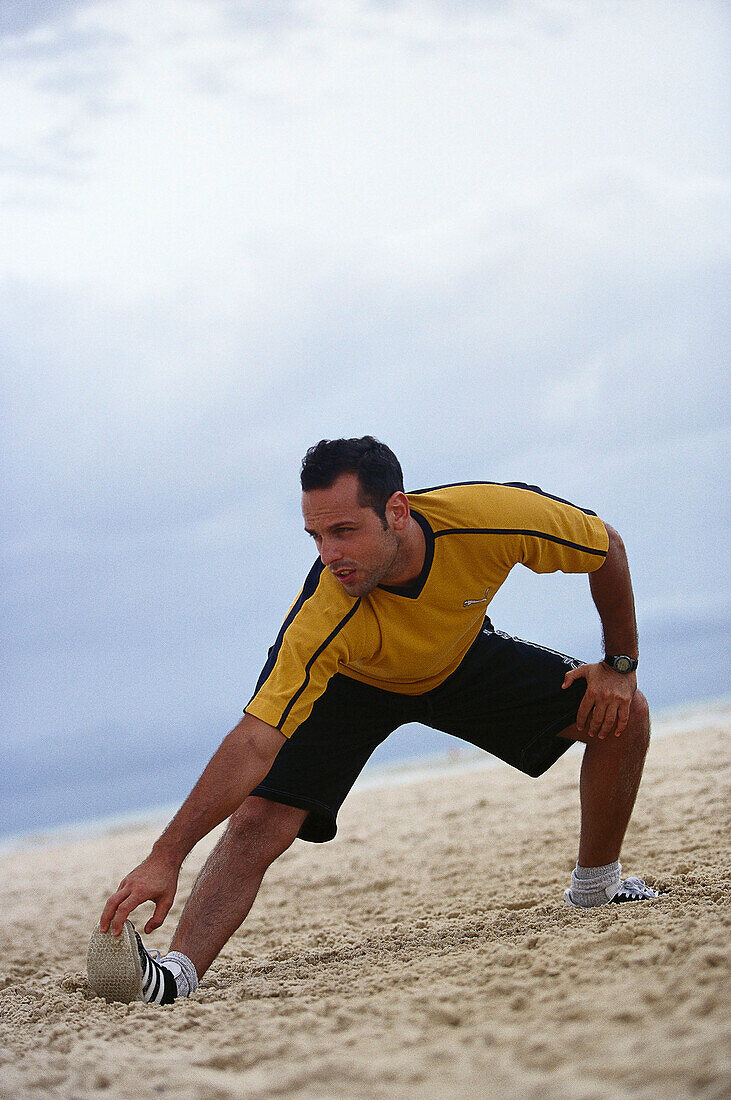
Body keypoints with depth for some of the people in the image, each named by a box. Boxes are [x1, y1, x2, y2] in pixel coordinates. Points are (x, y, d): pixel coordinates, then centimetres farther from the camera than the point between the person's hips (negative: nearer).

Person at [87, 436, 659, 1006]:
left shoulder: (493, 515, -37)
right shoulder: (322, 623, -42)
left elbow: (608, 547, -17)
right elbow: (255, 744, -45)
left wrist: (621, 665, -11)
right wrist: (165, 858, -53)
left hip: (462, 655, 3)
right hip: (343, 679, -3)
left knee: (624, 715, -5)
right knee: (258, 821, -24)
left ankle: (596, 884, 16)